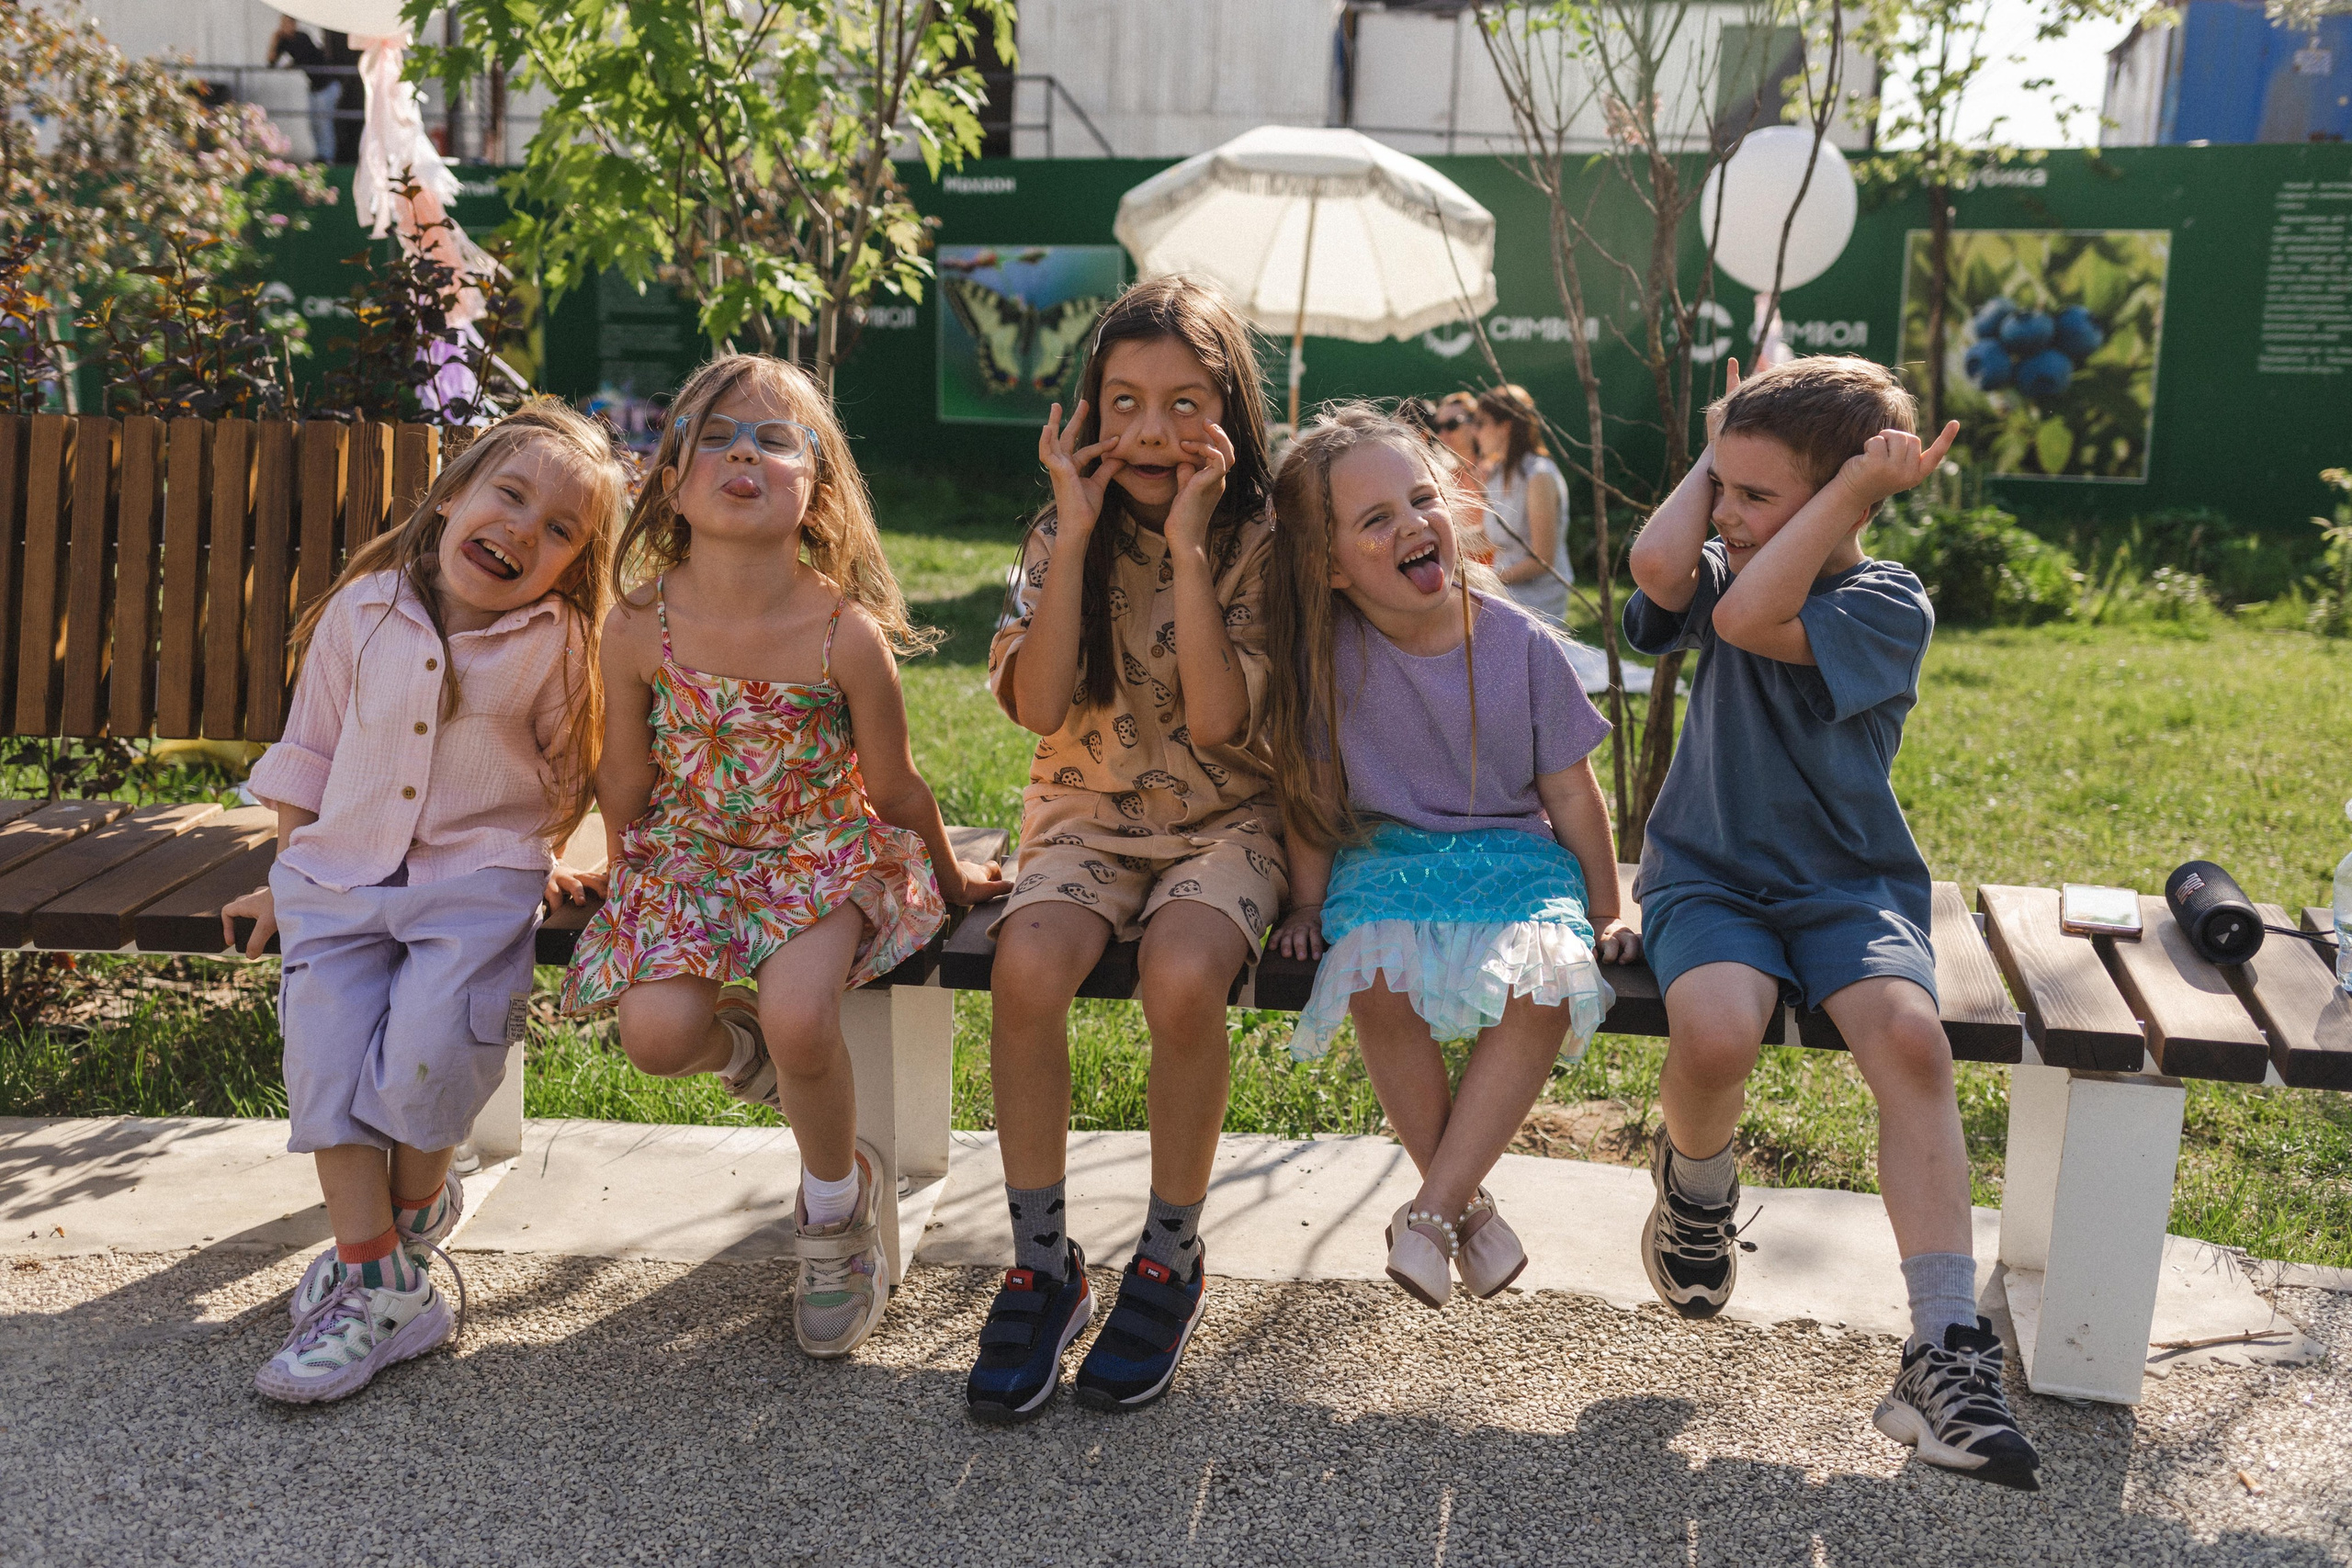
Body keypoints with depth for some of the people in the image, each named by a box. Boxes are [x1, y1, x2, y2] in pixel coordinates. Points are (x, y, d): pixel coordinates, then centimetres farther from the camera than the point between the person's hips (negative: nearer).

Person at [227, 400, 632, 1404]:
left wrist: (539, 864, 6)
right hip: (340, 876, 3)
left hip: (478, 880, -3)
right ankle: (377, 1286, -1)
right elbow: (310, 754, 10)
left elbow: (566, 775, 8)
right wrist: (285, 880, 12)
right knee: (325, 1059, -10)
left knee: (426, 1056, -20)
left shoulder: (558, 644, -5)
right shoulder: (360, 612, 2)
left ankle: (413, 1209, 13)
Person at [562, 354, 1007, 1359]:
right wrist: (621, 875, 16)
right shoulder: (640, 628, -12)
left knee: (799, 1018, -28)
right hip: (689, 858, 3)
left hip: (826, 855, -2)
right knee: (656, 1034, -21)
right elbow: (626, 776, 4)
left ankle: (837, 1198, 4)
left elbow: (894, 792, -4)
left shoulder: (847, 636, -19)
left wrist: (951, 880, 7)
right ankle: (742, 1042, 19)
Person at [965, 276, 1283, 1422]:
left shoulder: (1257, 543, -4)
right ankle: (1042, 1264, -11)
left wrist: (1188, 543, -19)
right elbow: (1039, 706, -11)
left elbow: (1219, 720, -17)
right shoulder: (1064, 535, 3)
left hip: (1219, 822, -2)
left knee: (1181, 978, -33)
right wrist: (1079, 529, -13)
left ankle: (1171, 1261, -8)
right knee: (1027, 964, -30)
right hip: (1086, 818, 2)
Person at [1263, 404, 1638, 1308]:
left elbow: (1570, 793, 1)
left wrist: (1604, 917, 6)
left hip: (1515, 856, 0)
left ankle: (1428, 1214, -18)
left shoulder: (1521, 644, -8)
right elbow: (1310, 784, 2)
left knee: (1543, 988, -30)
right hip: (1385, 855, 0)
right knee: (1377, 981, -32)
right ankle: (1467, 1202, -10)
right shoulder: (1324, 651, -10)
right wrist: (1310, 902, 3)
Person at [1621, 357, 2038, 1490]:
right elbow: (1656, 565, -17)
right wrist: (1711, 456, -2)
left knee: (1909, 1035, -31)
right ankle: (1695, 1182, 5)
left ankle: (1945, 1348, -26)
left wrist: (1857, 486, -19)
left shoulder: (1887, 604, -4)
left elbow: (1750, 618, -23)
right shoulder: (1726, 574, 8)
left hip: (1845, 885, -1)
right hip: (1709, 878, 2)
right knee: (1715, 1031, -31)